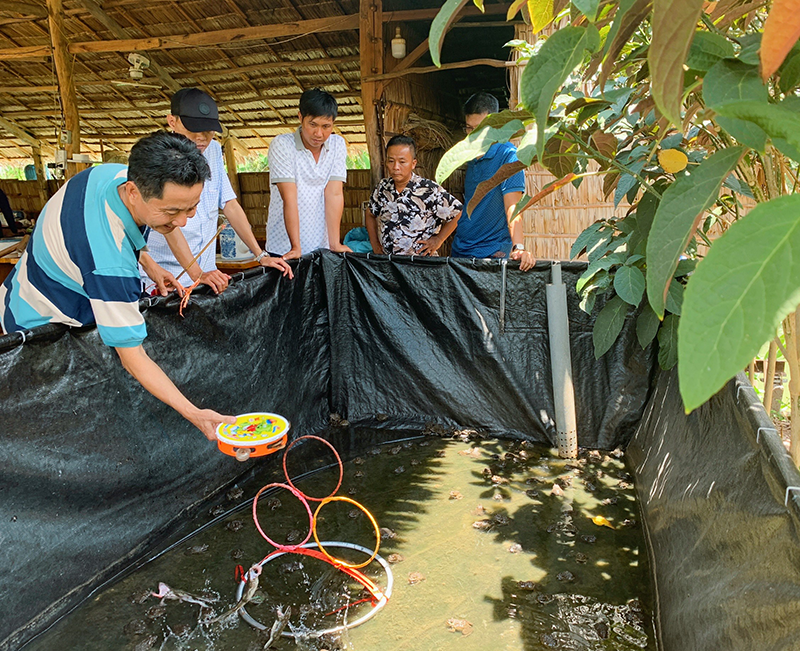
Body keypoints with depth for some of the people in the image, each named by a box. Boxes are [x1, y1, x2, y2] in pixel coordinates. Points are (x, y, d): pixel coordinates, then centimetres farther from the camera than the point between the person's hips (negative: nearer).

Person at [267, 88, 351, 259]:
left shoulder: (338, 144, 1)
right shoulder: (282, 144, -9)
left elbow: (334, 194, -7)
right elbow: (289, 198, -17)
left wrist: (335, 244, -13)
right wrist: (296, 247, -22)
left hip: (322, 246, 3)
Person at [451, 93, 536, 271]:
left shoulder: (508, 155, -10)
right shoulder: (471, 156, 13)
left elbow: (512, 206, -21)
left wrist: (518, 248, -34)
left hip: (493, 252, -6)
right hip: (460, 249, 7)